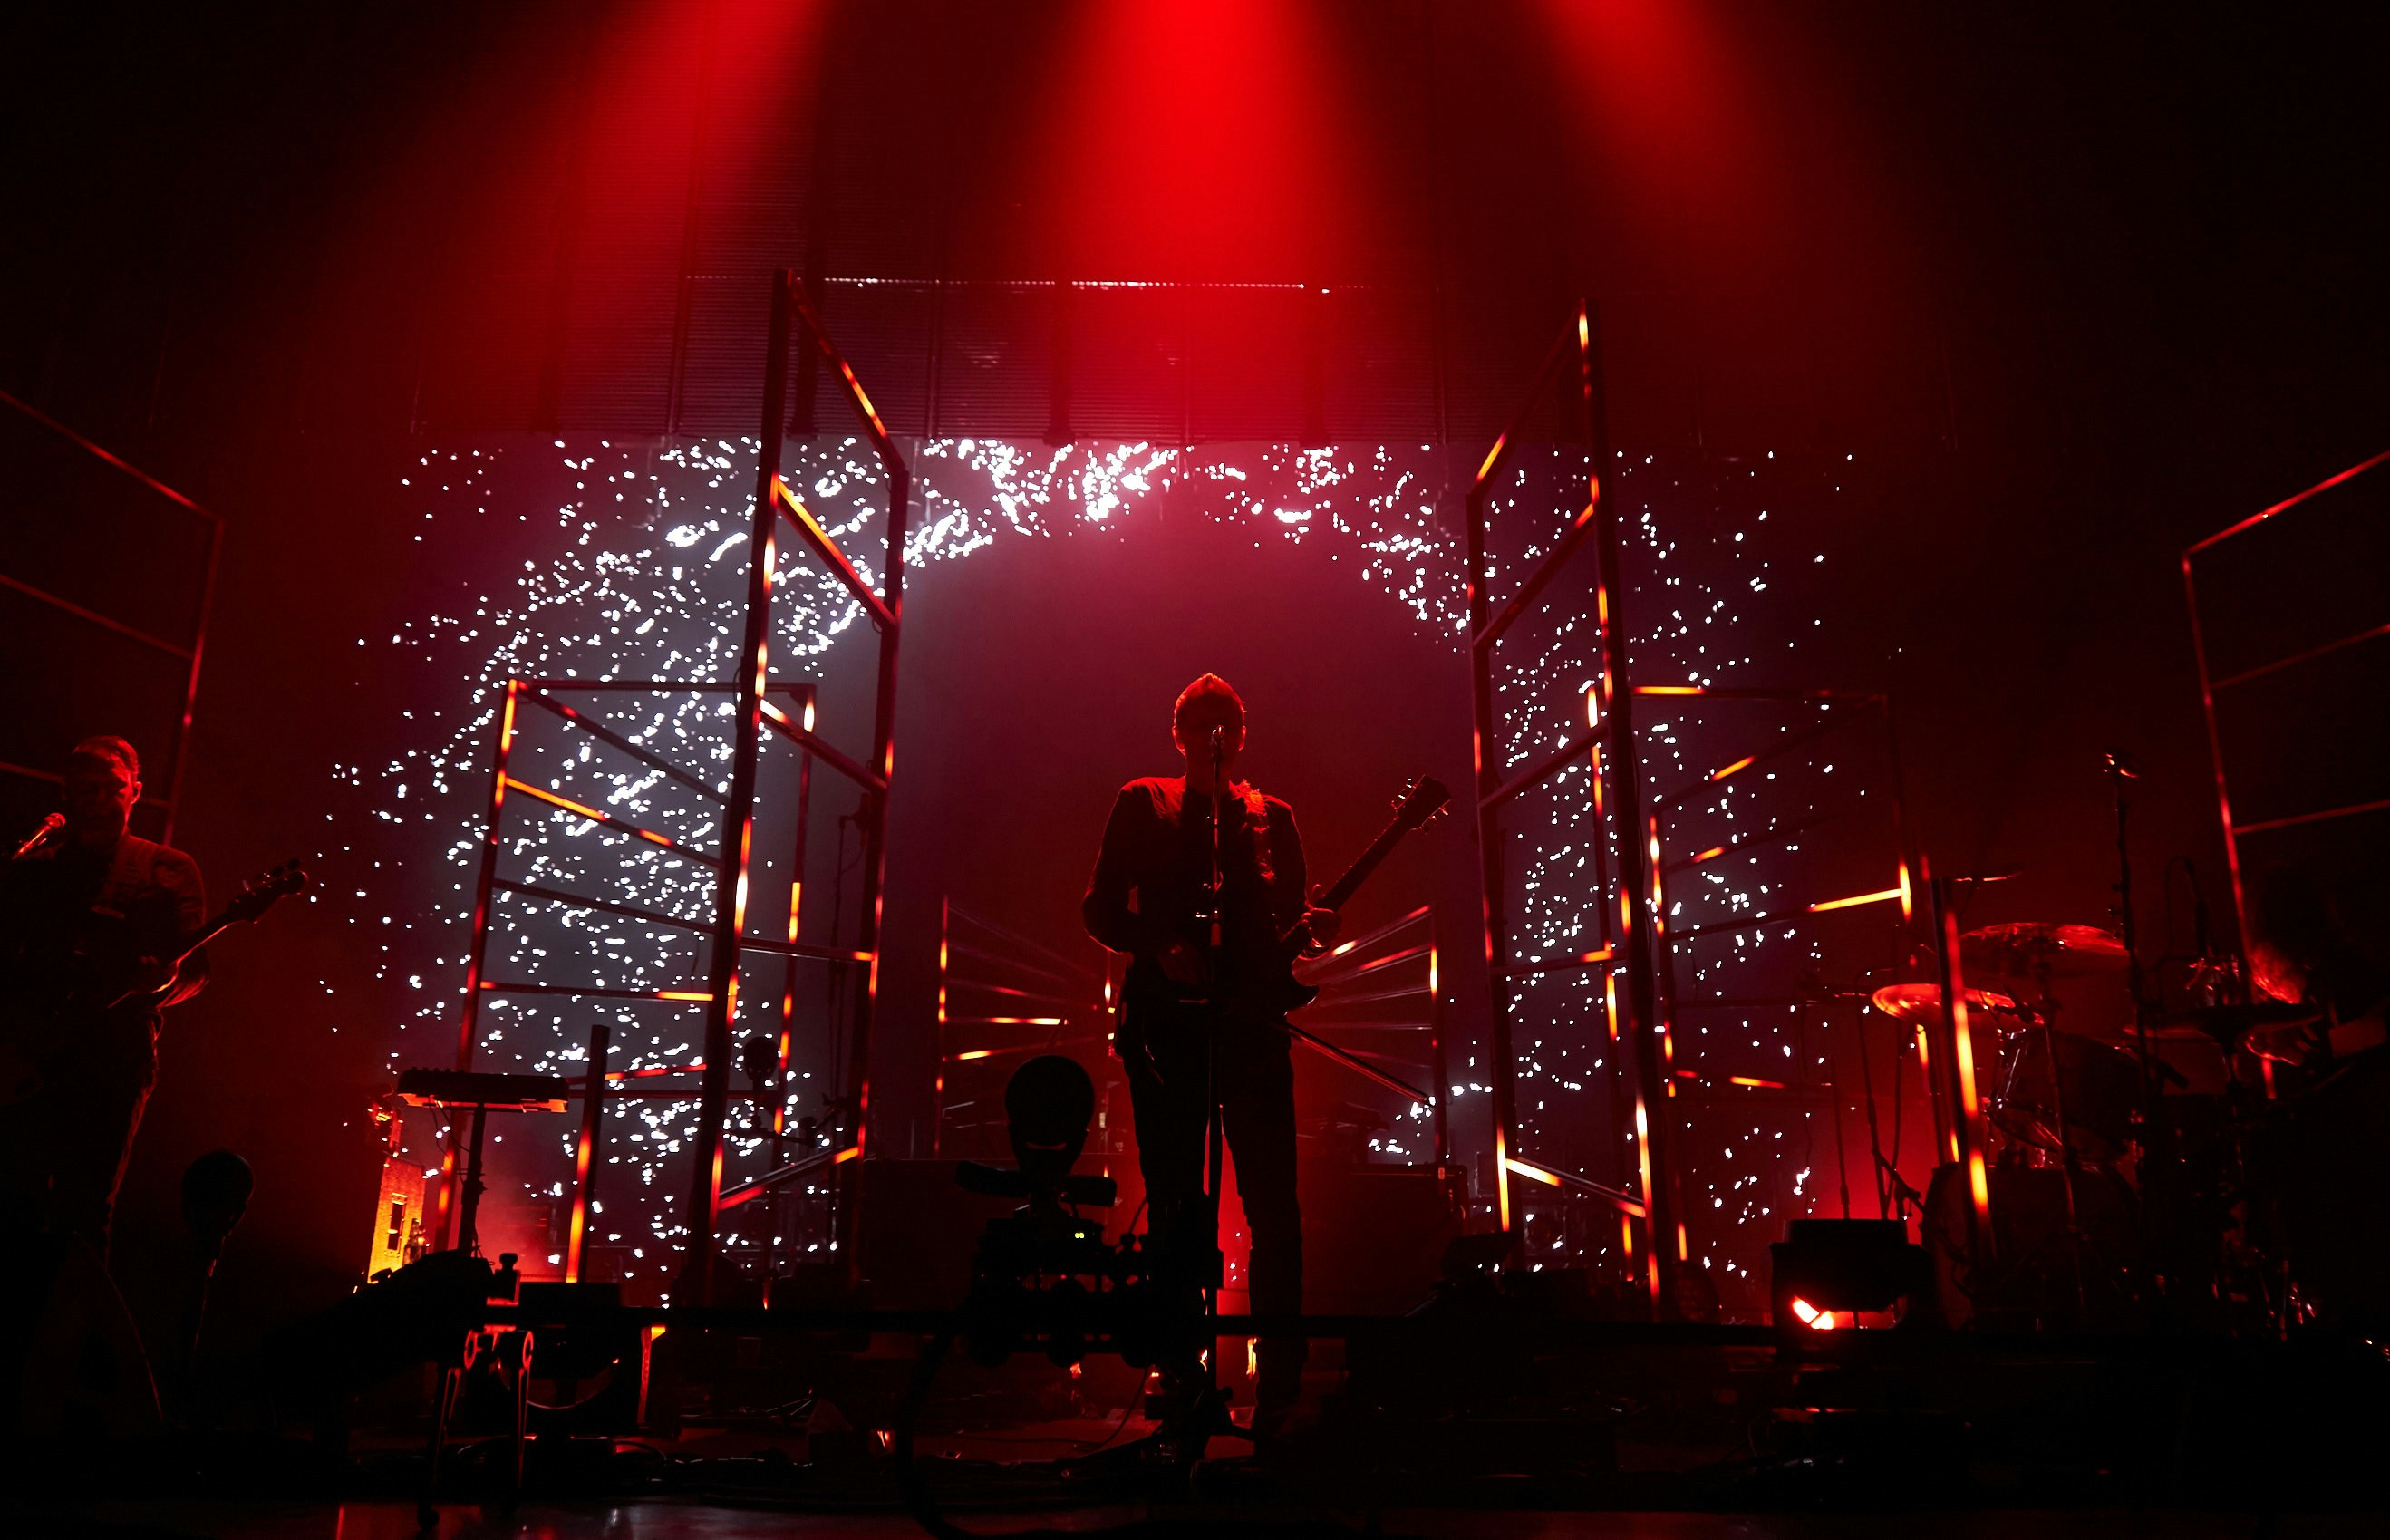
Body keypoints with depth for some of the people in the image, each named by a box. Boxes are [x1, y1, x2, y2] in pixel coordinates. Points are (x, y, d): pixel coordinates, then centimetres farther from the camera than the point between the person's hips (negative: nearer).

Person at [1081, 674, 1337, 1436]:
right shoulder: (1143, 803, 13)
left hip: (1251, 1021, 1)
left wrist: (1313, 923, -8)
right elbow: (1101, 908, 8)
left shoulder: (1271, 816, 19)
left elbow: (1290, 912, 15)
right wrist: (1160, 948, -9)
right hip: (1165, 1018, -1)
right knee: (1173, 1199, 1)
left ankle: (1280, 1376, 4)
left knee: (1274, 1197, -5)